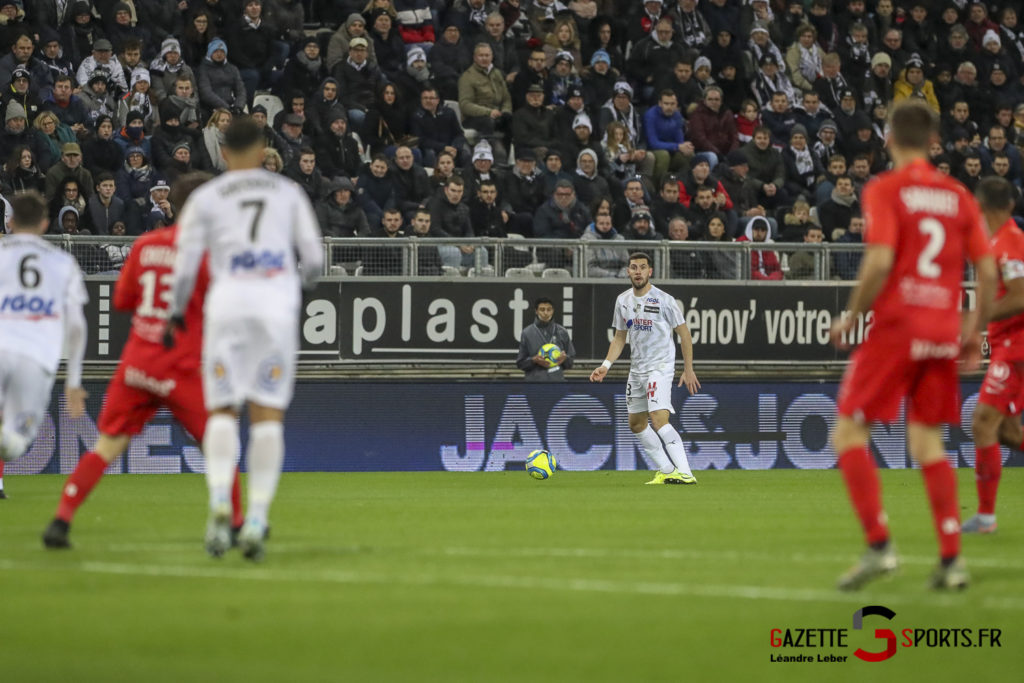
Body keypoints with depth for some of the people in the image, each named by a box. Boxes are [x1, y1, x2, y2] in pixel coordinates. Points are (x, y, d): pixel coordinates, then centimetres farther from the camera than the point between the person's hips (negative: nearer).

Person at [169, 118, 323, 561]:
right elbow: (314, 258, 13)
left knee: (222, 411, 3)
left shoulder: (205, 198, 10)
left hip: (227, 300, -1)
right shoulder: (288, 192, 15)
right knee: (268, 413, 3)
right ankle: (256, 520, -5)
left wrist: (176, 314, 20)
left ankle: (219, 502, -22)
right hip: (277, 302, 1)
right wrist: (306, 280, 35)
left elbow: (185, 264, 5)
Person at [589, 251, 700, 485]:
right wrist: (606, 365, 5)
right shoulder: (623, 301, 7)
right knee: (636, 423, 11)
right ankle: (666, 471, 21)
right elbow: (619, 337, 17)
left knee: (659, 420, -23)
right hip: (636, 368, 8)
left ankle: (685, 473, -24)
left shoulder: (664, 300, -11)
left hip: (660, 367, -8)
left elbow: (684, 334, -5)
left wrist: (688, 370, -8)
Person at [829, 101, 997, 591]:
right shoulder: (958, 196, 10)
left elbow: (880, 261, -17)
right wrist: (975, 333, 17)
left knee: (849, 432, 2)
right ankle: (951, 560, 2)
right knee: (927, 443, 12)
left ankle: (879, 546, -11)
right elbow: (987, 273, 7)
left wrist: (851, 317, -5)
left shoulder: (884, 190, -5)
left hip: (895, 328, -5)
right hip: (942, 332, 5)